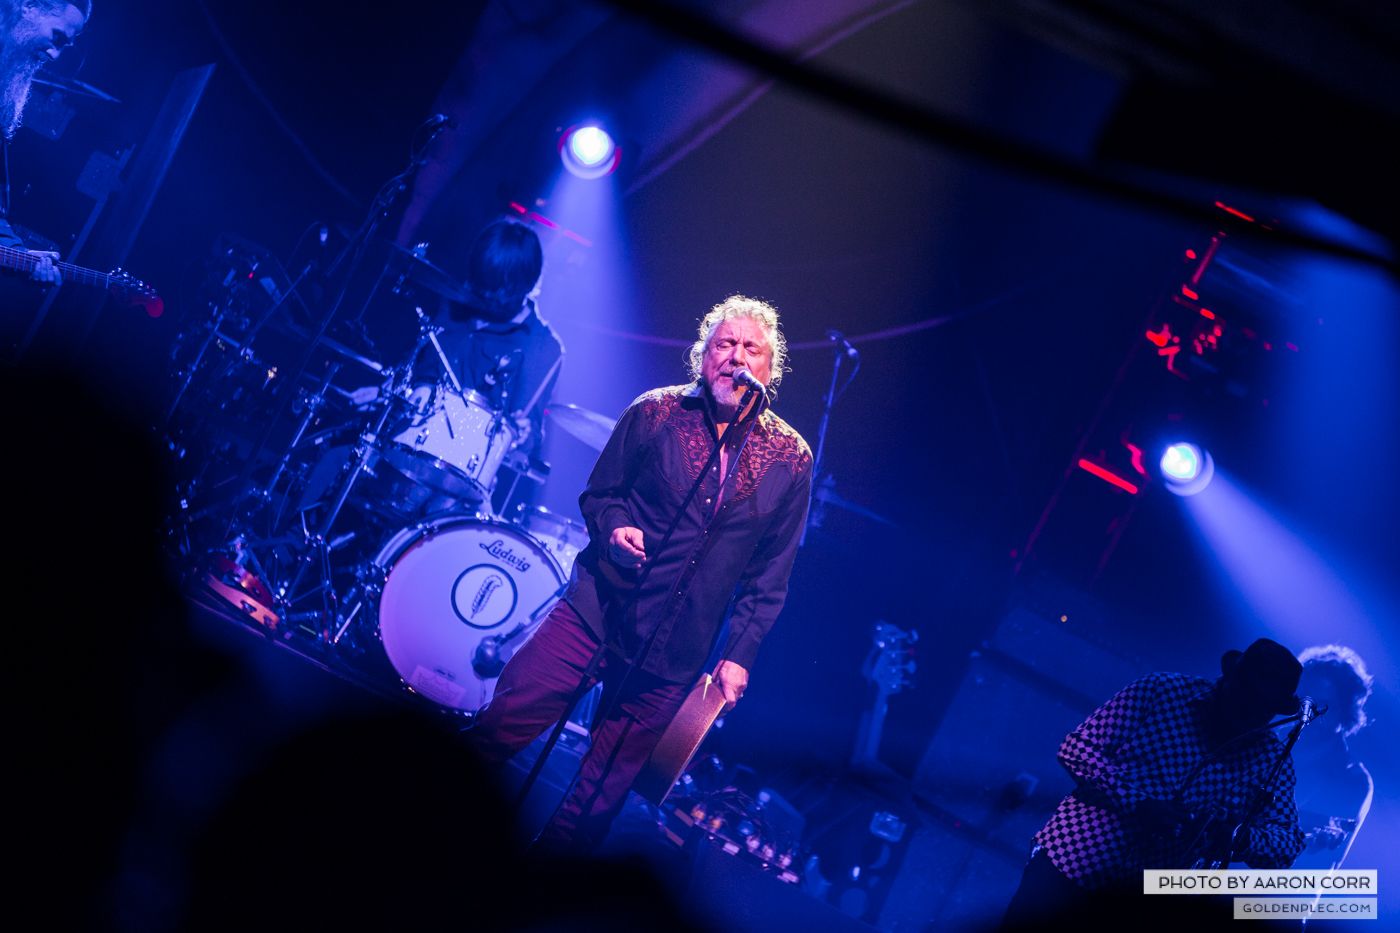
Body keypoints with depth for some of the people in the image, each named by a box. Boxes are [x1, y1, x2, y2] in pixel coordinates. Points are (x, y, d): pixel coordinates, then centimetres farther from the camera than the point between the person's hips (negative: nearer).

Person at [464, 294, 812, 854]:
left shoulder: (790, 460, 2)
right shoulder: (656, 412, 1)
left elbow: (771, 572, 6)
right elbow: (598, 493, 9)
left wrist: (740, 654, 0)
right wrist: (614, 529, -13)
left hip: (675, 657, 1)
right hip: (597, 614, -1)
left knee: (599, 799, 5)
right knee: (498, 729, -9)